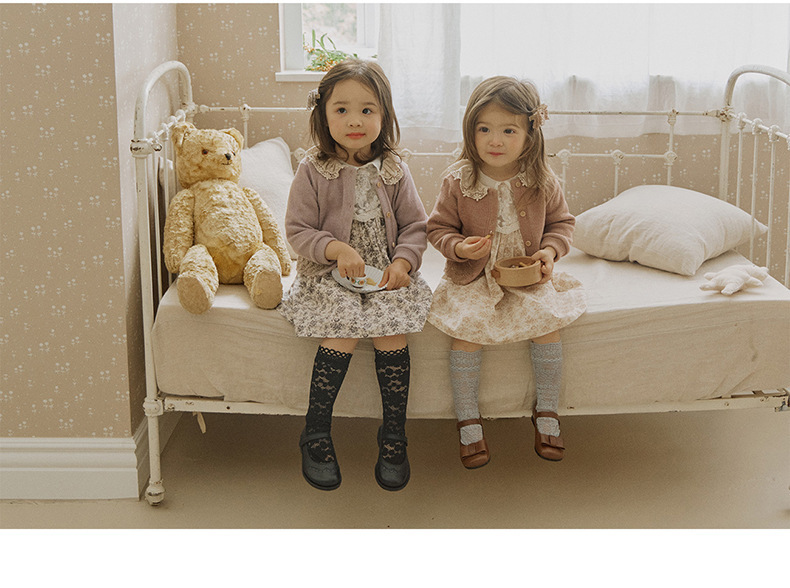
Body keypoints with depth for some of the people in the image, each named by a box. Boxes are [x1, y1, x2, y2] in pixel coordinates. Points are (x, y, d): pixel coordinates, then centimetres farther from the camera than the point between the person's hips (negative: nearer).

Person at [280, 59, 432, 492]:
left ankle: (394, 438, -4)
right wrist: (335, 249, -19)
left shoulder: (392, 171, 4)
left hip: (386, 274, 2)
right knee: (342, 335, -25)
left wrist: (403, 261, -12)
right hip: (329, 276, -2)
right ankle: (316, 436, -5)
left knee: (392, 334, -22)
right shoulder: (313, 172, -3)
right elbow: (297, 231, -3)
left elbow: (415, 226, 6)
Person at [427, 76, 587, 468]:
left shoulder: (542, 183, -4)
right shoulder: (457, 182, -8)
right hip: (472, 278, -1)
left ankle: (546, 414, 4)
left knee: (548, 324, -19)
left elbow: (561, 222, 10)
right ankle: (468, 421, -2)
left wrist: (550, 250, -10)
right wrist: (458, 247, -19)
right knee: (466, 332, -22)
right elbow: (438, 227, 1)